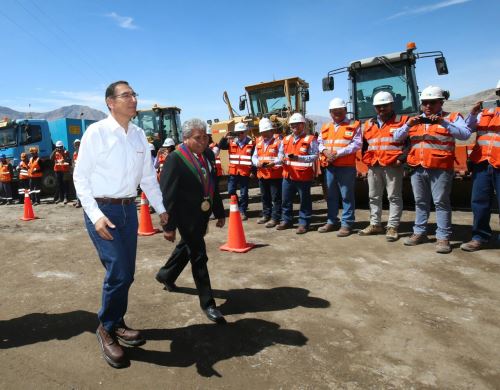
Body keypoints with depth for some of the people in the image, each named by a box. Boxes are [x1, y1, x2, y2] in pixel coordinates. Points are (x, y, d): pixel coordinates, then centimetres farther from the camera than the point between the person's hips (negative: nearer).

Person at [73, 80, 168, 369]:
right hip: (102, 209, -5)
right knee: (119, 271, -11)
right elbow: (80, 177, -8)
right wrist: (96, 215, -17)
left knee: (127, 273, 12)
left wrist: (162, 208, 11)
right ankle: (106, 328, 15)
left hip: (129, 209, 6)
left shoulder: (139, 134, 6)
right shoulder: (96, 132, -10)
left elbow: (148, 176, 12)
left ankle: (117, 324, 34)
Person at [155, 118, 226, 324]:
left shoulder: (208, 154, 3)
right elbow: (167, 195, -18)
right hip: (187, 216, -8)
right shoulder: (175, 159, -18)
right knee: (199, 257, 0)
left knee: (187, 247, 25)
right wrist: (169, 226, -17)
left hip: (202, 214, 8)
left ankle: (166, 275, 51)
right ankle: (207, 302, 15)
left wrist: (219, 212, 13)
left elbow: (213, 185, 11)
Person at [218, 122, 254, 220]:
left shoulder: (251, 143, -4)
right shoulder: (231, 142, 6)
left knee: (243, 193, 5)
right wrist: (225, 138, -11)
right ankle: (237, 207, 28)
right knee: (231, 191, 6)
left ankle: (242, 211, 18)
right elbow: (220, 146, 5)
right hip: (233, 171, 3)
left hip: (245, 172, -3)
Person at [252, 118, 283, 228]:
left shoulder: (278, 141, -7)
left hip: (275, 174, -7)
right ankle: (266, 215, 31)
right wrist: (257, 163, -8)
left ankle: (275, 218, 7)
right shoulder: (258, 142, 13)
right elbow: (254, 156, 13)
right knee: (265, 197, 17)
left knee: (276, 197, -1)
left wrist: (273, 163, -31)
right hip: (262, 174, 7)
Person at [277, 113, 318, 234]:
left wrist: (298, 158, -23)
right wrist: (281, 158, -8)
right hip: (288, 175, 6)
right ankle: (287, 220, 28)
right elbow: (280, 152, 17)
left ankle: (304, 223, 15)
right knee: (286, 200, 14)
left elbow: (315, 156, -12)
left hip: (304, 176, -5)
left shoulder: (310, 139, -6)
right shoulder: (286, 139, 12)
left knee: (304, 201, 4)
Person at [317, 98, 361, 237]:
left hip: (346, 166, -5)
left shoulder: (354, 125, 0)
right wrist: (325, 151, -9)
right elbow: (319, 142, 14)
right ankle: (331, 221, 23)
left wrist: (338, 153, -18)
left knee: (347, 195, -2)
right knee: (331, 195, 12)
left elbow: (356, 144, -9)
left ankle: (346, 224, 5)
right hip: (329, 166, 5)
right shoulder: (325, 127, 16)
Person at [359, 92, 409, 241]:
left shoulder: (402, 121, 1)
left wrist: (401, 159, -14)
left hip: (393, 166, -5)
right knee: (374, 197, 11)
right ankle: (375, 225, 22)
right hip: (373, 167, 5)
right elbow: (365, 145, 23)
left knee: (394, 197, 0)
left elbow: (410, 142, -5)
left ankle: (392, 227, 6)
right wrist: (367, 160, 12)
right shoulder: (369, 124, 16)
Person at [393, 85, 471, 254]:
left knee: (441, 202, -3)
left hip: (440, 169, -4)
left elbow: (465, 134, -11)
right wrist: (408, 125, -7)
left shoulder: (452, 117, 4)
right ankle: (419, 233, 20)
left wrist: (444, 123, -19)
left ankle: (443, 237, 4)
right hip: (417, 168, 4)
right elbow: (396, 137, 10)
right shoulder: (415, 120, 16)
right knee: (420, 202, 11)